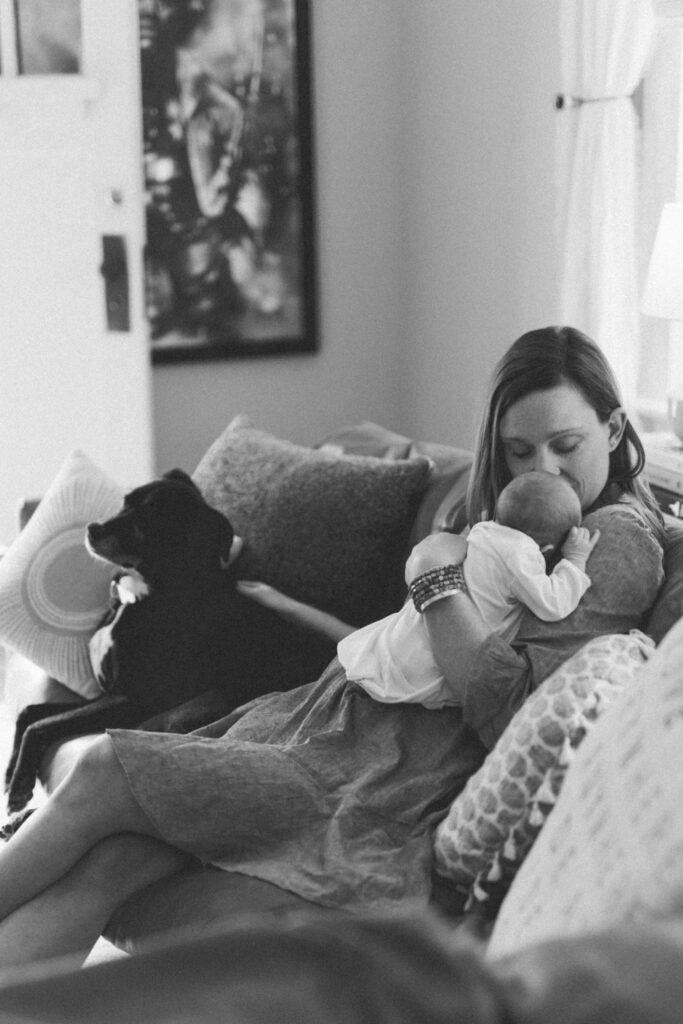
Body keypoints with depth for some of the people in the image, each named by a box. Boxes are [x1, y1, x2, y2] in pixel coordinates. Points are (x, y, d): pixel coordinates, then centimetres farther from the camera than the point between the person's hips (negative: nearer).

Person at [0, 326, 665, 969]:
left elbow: (512, 712, -20)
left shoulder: (618, 543, -7)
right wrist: (296, 612, 22)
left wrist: (435, 575, -14)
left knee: (103, 774, -12)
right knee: (105, 864, -13)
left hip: (386, 789, -8)